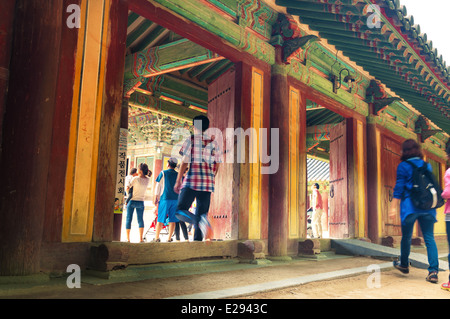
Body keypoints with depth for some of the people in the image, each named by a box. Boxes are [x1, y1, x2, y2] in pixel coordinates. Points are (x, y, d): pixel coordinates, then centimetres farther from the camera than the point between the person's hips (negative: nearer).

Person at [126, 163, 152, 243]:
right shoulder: (148, 180, -3)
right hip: (141, 202, 3)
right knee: (140, 219, 9)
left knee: (129, 219, 6)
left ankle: (127, 238, 8)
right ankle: (141, 238, 3)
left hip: (132, 201, -3)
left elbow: (127, 188, -11)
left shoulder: (135, 178, -16)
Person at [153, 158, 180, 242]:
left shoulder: (163, 173, 0)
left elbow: (158, 187, 2)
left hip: (165, 199, -3)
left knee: (160, 219, 2)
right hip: (175, 199, 3)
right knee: (172, 220, 4)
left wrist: (156, 198, 8)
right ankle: (169, 238, 4)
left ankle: (156, 238, 5)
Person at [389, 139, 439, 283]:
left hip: (410, 206, -3)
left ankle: (404, 264, 30)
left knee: (406, 237, 13)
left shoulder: (403, 166, -3)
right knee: (429, 238, 2)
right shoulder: (427, 166, 11)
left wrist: (393, 207, -6)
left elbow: (399, 188, -7)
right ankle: (433, 271, -6)